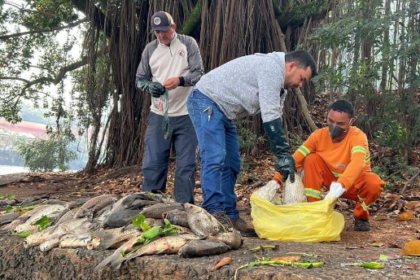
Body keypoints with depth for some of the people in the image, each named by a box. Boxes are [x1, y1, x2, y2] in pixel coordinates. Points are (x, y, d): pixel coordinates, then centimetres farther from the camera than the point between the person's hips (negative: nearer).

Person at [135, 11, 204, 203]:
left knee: (186, 164, 4)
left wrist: (180, 80, -26)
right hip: (158, 115, 2)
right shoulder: (150, 49, 6)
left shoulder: (188, 43, 0)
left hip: (186, 115, -1)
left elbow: (199, 73, -6)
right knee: (152, 163, 2)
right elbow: (139, 79, 8)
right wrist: (150, 86, -16)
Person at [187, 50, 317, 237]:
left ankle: (230, 217, 6)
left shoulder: (278, 84, 13)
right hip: (207, 101, -11)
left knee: (231, 165, 5)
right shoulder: (272, 67, -19)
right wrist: (284, 155, -24)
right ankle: (214, 213, -19)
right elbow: (270, 117, -26)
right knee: (215, 159, -19)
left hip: (224, 112, 11)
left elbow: (274, 119, 10)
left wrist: (282, 157, 1)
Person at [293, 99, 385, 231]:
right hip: (333, 181, 3)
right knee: (311, 159, -21)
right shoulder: (319, 135, -15)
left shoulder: (357, 136, -27)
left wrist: (341, 185, -64)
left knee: (374, 183, -35)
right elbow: (296, 159, -20)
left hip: (356, 183, -2)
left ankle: (361, 215, -3)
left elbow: (357, 162, -47)